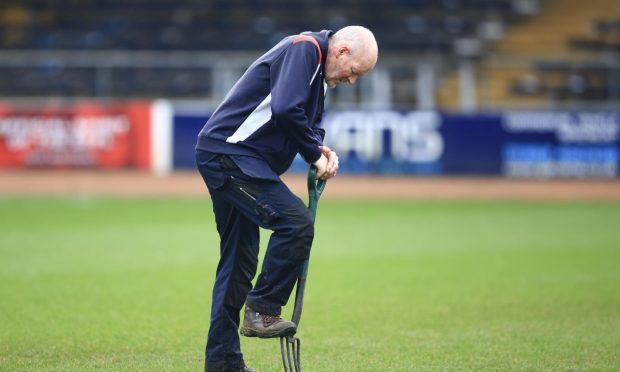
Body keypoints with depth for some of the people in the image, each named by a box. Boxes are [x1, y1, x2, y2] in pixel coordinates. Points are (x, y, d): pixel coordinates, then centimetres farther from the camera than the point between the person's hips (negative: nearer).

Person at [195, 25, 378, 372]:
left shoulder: (320, 72, 19)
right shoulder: (304, 49, -13)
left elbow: (310, 122, 25)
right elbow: (285, 110, -26)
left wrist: (322, 149, 3)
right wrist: (315, 154, -14)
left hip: (224, 157, 11)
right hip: (229, 153, -11)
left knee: (239, 261, 12)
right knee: (296, 221, -20)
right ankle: (263, 309, -11)